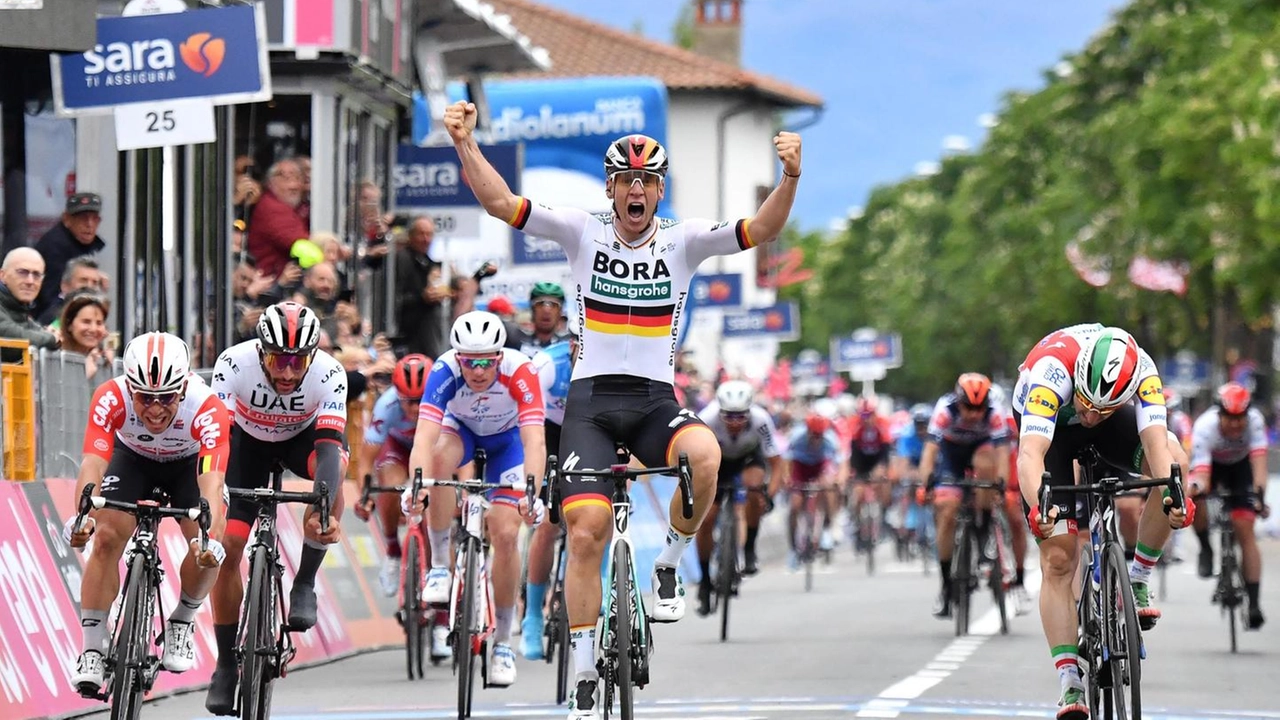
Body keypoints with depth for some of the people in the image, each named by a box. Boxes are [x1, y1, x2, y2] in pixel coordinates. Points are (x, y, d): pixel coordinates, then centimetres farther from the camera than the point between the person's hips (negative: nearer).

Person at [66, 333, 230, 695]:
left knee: (209, 546, -21)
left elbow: (211, 484, -47)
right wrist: (83, 516, -63)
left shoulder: (207, 410, -39)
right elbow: (93, 465, -45)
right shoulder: (110, 399, -36)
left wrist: (209, 537, -64)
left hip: (189, 462, 0)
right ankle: (93, 649, -11)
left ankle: (181, 623, 7)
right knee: (106, 538, -21)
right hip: (132, 458, 0)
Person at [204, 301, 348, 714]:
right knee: (227, 545, -12)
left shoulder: (329, 375, -33)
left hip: (302, 436, -1)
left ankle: (305, 584, -21)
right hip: (248, 438, 1)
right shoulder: (234, 364, -34)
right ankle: (226, 664, 3)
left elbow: (331, 444, -42)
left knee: (333, 462, -36)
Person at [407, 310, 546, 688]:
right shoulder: (445, 371, -35)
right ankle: (440, 566, -20)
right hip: (461, 430, 0)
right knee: (440, 459, -36)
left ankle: (502, 642, 4)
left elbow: (534, 442, -44)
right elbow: (425, 436, -46)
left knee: (505, 534, -12)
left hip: (507, 439, 0)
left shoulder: (520, 372, -36)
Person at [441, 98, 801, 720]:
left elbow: (761, 230, -11)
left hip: (656, 400, 0)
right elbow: (500, 203, -6)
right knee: (586, 534, -12)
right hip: (591, 400, 0)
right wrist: (465, 143, -19)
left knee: (704, 456, -34)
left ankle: (670, 565, -6)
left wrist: (790, 178, -28)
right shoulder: (584, 233, 1)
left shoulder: (683, 241, 1)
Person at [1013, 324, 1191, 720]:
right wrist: (1037, 507, -69)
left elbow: (1155, 442, -42)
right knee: (1058, 558, -13)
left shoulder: (1141, 371, -34)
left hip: (1113, 428, 2)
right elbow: (1030, 453, -51)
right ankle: (1070, 685, -10)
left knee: (1174, 458, -28)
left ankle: (1137, 581, -12)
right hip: (1050, 426, -2)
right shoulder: (1052, 371, -41)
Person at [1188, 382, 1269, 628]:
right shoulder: (1204, 428, -37)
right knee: (1195, 498, -32)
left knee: (1244, 529, -12)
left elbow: (1259, 461, -41)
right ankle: (1205, 548, -4)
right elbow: (1201, 475, -44)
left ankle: (1253, 602, -11)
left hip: (1240, 466, 0)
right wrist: (1196, 486, -67)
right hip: (1211, 463, 0)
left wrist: (1260, 494, -57)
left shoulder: (1254, 420, -33)